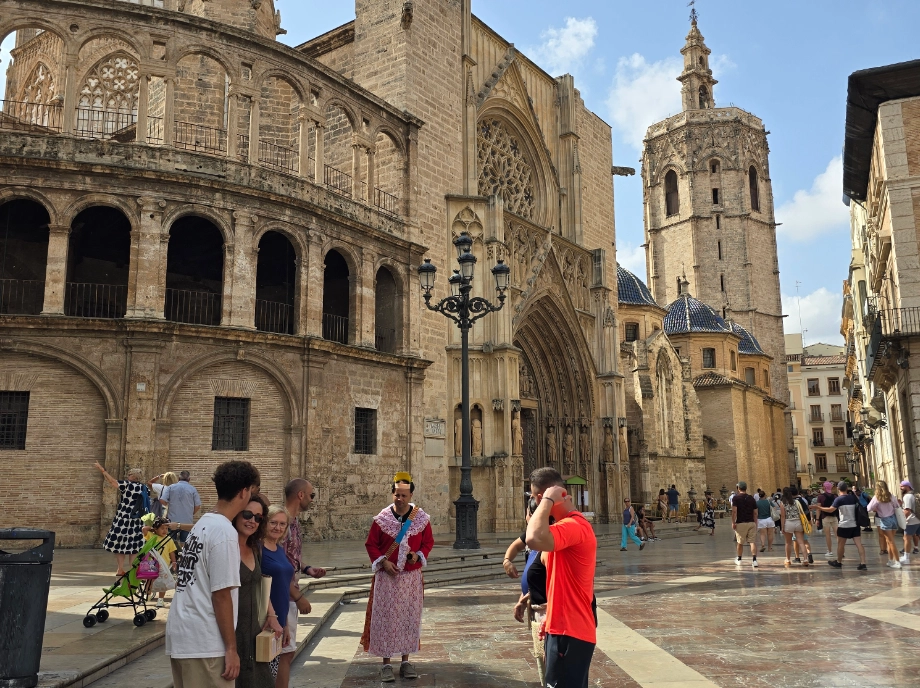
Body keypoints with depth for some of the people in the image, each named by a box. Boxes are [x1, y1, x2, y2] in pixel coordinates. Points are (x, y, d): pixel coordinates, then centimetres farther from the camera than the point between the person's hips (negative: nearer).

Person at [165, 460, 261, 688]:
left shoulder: (202, 523, 12)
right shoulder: (225, 532, -16)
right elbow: (221, 595, -17)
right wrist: (231, 648, -12)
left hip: (180, 635, 9)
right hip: (204, 643, -9)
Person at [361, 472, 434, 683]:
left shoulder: (421, 518, -3)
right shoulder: (381, 519, -7)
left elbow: (428, 542, 7)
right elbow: (371, 544, 0)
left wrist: (419, 555, -11)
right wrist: (383, 562, -13)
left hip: (411, 577, 2)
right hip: (387, 577, -2)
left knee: (409, 617, 8)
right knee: (386, 618, 1)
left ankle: (406, 661, 21)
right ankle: (386, 664, 11)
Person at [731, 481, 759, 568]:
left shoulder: (736, 498, -4)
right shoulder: (751, 498, 8)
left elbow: (734, 511, -13)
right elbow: (755, 512, 9)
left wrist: (733, 522, -8)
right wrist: (756, 523, 18)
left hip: (741, 523, -2)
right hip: (751, 522, 2)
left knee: (740, 542, 11)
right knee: (753, 542, -2)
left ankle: (739, 560, 25)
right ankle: (754, 560, -14)